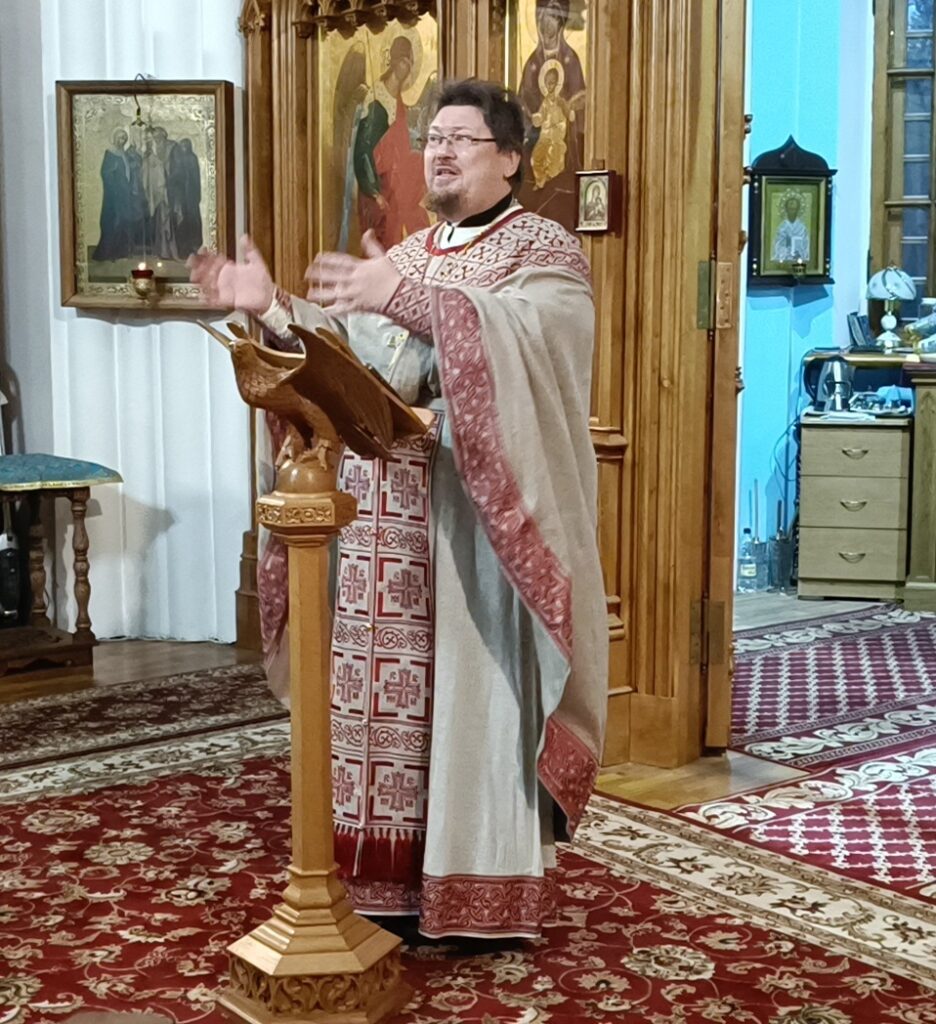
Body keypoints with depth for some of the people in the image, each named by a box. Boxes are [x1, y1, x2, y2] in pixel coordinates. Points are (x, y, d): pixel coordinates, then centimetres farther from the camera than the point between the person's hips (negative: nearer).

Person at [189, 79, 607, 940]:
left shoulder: (547, 252, -2)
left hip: (481, 515, -6)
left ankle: (489, 888, 9)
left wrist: (409, 300, -36)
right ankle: (399, 875, 20)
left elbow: (515, 332, -24)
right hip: (391, 517, 6)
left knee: (478, 685, -2)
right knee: (396, 682, 8)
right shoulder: (407, 255, 18)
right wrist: (274, 309, -6)